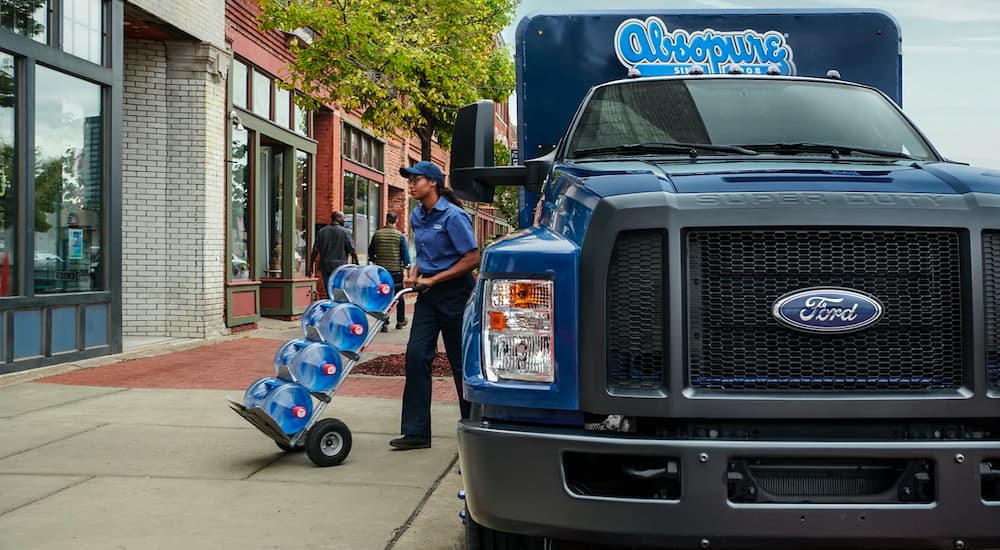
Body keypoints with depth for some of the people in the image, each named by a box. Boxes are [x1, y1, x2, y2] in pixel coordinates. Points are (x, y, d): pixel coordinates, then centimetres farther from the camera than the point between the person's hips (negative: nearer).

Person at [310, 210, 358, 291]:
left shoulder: (322, 231, 6)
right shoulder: (345, 231, -4)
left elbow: (315, 250, 4)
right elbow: (352, 250, -7)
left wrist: (311, 266, 8)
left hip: (324, 265, 4)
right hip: (339, 265, -4)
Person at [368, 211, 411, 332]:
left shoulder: (377, 234, 0)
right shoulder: (400, 235, -6)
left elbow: (371, 252, 9)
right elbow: (405, 253, -5)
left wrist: (374, 260, 28)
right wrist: (407, 265, 9)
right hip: (396, 270, -1)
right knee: (399, 295, 13)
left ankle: (384, 323, 1)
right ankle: (400, 321, 21)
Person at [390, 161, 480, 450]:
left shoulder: (453, 216, -15)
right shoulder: (417, 216, 9)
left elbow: (472, 259, -17)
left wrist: (433, 279, -16)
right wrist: (414, 272, 2)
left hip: (455, 294, -7)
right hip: (428, 296, 7)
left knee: (461, 361, 3)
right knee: (416, 355, -4)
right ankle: (416, 431, 0)